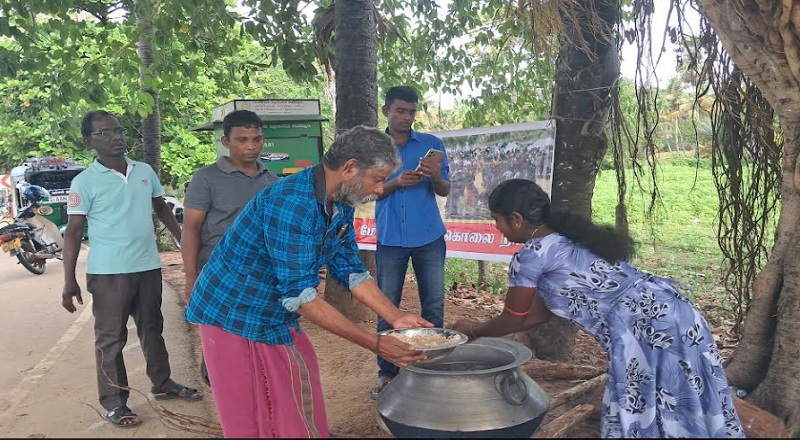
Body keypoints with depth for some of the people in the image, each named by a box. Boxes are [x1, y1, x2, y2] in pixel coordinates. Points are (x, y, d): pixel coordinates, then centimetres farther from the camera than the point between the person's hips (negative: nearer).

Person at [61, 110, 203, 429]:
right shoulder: (85, 182, -8)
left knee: (151, 328, 17)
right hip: (108, 272, -5)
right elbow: (74, 231, -7)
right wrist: (69, 281, -10)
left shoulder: (145, 171, 6)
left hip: (148, 267, 5)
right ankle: (114, 402, 16)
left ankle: (163, 384, 32)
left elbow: (162, 208, 18)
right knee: (111, 338, 4)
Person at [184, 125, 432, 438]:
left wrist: (396, 318, -4)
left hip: (278, 316, 8)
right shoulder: (292, 203, -30)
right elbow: (299, 294, -31)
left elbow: (349, 269, 6)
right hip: (236, 315, -8)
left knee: (301, 408, 12)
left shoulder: (341, 204, -2)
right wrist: (374, 344, -29)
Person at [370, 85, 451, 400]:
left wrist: (435, 176, -21)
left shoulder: (432, 144, 5)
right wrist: (396, 182, -16)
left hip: (429, 238, 0)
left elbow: (445, 191, 3)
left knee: (434, 306, 4)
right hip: (390, 240, 0)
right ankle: (386, 373, 13)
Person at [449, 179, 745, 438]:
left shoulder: (530, 255, -10)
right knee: (678, 413, 19)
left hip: (645, 326, -9)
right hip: (666, 314, 9)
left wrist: (474, 330, 23)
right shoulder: (564, 240, 18)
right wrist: (480, 328, 28)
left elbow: (514, 320, 4)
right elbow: (540, 312, 22)